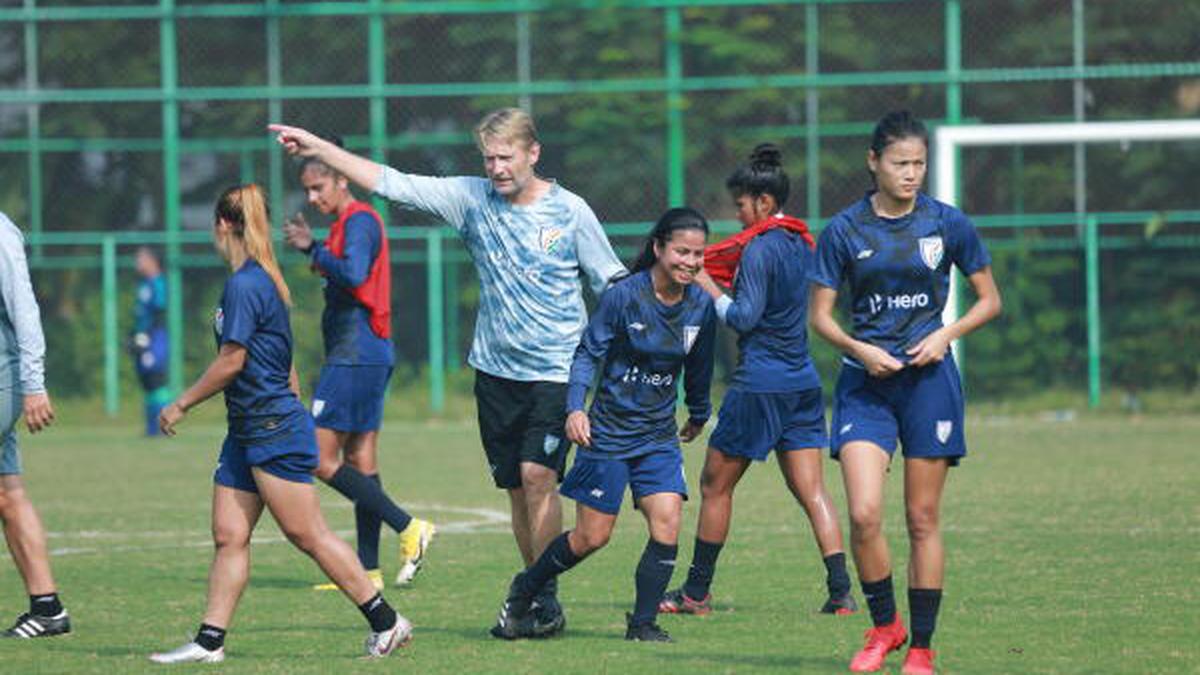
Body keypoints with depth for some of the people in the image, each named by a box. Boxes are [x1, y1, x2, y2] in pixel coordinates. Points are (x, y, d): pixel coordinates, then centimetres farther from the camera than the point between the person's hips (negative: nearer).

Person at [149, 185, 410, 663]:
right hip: (248, 432, 10)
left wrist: (181, 404, -8)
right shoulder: (263, 280, 14)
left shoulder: (244, 285, -16)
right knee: (228, 536, 5)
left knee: (307, 534, -6)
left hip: (274, 428, -10)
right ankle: (210, 641, 4)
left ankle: (386, 623, 0)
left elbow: (231, 362, -18)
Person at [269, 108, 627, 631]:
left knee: (537, 474, -17)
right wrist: (317, 149, -1)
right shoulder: (471, 199, 3)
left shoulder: (569, 211, -4)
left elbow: (613, 284, 4)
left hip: (555, 370, -4)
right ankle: (536, 595, 16)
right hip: (495, 368, 4)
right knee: (516, 486, 6)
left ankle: (544, 598, -12)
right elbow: (392, 184, 2)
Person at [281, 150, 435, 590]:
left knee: (322, 459, -10)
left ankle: (408, 528, -12)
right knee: (360, 460, 9)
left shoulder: (359, 221, -12)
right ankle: (368, 571, 10)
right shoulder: (349, 223, 18)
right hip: (368, 356, 11)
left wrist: (315, 252, -15)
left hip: (355, 355, -11)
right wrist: (312, 249, 15)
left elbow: (354, 273, -28)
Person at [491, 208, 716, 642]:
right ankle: (522, 592, 25)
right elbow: (588, 353, -10)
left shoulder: (701, 307, -1)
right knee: (592, 537, 1)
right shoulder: (623, 296, -15)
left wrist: (699, 415, 30)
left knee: (667, 523, -14)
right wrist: (575, 408, -23)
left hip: (659, 435, 4)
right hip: (608, 431, -4)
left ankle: (642, 623, -2)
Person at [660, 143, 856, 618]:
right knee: (812, 492, 4)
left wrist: (710, 289, -3)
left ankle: (697, 592, 14)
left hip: (760, 384, -7)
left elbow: (744, 317, -17)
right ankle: (840, 592, -7)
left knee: (716, 485, 6)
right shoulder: (800, 245, 11)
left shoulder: (759, 249, -14)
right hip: (803, 383, 7)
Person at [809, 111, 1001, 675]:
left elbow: (989, 300, 9)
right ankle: (883, 625, 8)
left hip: (928, 376, 0)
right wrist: (859, 349, -14)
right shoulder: (844, 230, 0)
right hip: (866, 380, 0)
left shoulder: (948, 224, 0)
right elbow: (821, 315, 4)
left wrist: (946, 335, -8)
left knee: (923, 518, 2)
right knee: (864, 513, -13)